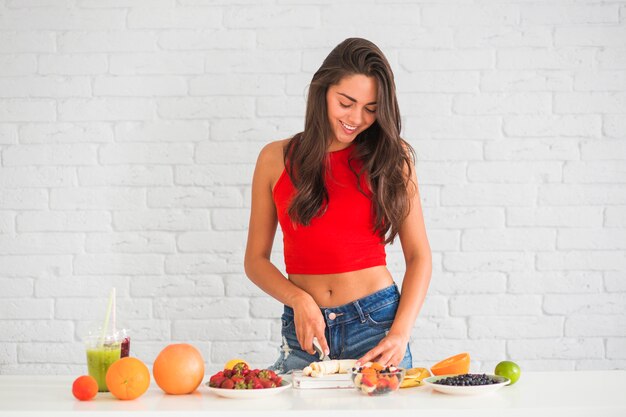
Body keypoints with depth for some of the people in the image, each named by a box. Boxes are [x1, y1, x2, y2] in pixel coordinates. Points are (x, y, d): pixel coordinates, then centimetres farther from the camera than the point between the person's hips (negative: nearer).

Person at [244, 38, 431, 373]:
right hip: (304, 331, 1)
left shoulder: (392, 157, 1)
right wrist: (299, 299, -12)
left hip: (377, 321, -1)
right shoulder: (277, 158, 3)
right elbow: (255, 259, 7)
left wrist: (400, 334, -12)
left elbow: (419, 256, 1)